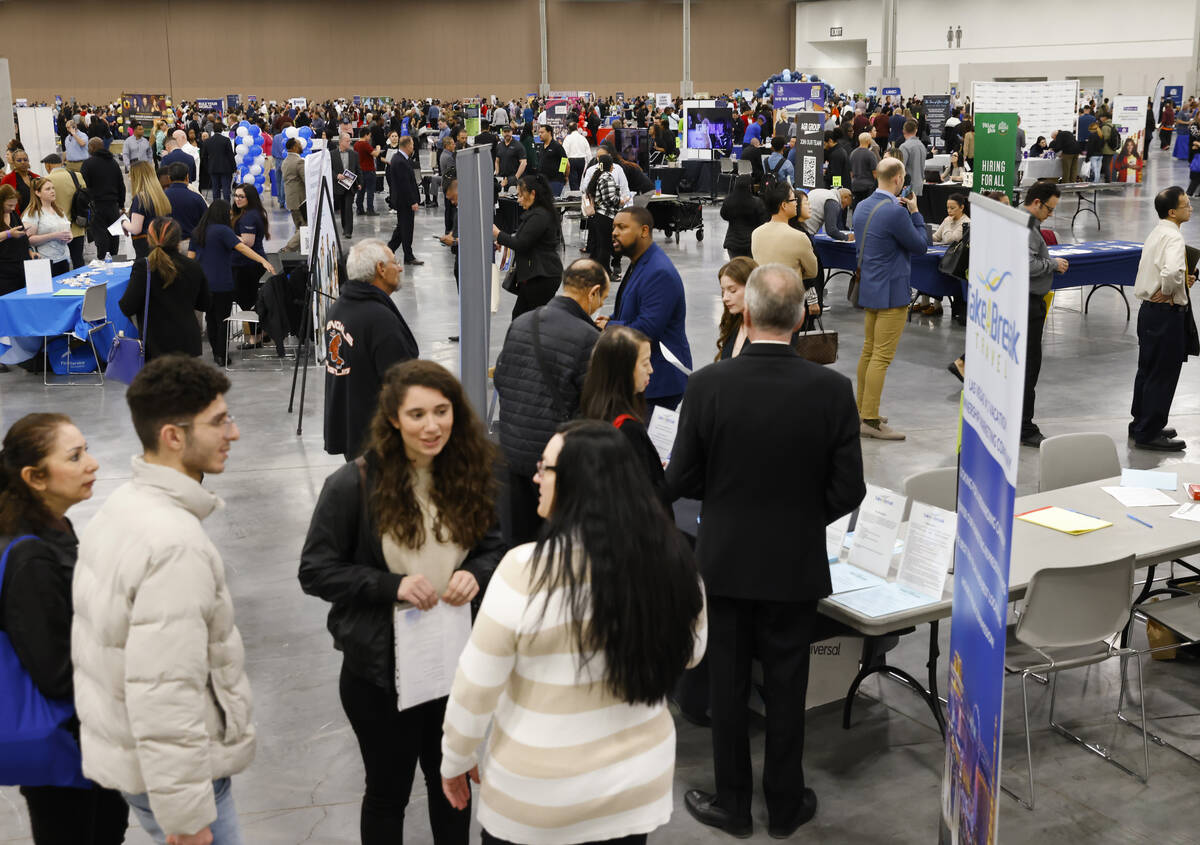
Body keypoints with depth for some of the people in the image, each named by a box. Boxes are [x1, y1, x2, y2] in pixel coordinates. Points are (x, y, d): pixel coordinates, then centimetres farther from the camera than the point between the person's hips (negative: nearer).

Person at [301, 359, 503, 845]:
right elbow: (315, 570, -13)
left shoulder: (470, 476, -5)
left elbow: (493, 547, 6)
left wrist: (475, 574, -16)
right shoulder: (354, 485, -16)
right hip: (381, 666, -3)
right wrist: (392, 586, -25)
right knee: (388, 790, 15)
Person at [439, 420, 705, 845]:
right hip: (639, 777, 4)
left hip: (537, 794, -3)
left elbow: (477, 685, -14)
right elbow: (691, 651, 5)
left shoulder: (526, 571, -24)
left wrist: (456, 760, 1)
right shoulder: (670, 559, -13)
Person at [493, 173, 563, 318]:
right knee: (518, 315, 13)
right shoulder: (538, 213, 16)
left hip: (542, 278, -11)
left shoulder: (539, 216, -18)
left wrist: (498, 234, -9)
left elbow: (521, 244, -20)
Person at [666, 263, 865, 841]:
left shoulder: (707, 385, -16)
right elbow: (848, 490, -8)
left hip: (725, 561, 0)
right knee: (786, 688, 15)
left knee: (727, 685, 15)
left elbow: (680, 481, -9)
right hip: (796, 566, 1)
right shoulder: (832, 390, -14)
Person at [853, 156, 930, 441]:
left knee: (868, 351, 17)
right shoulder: (895, 212, -21)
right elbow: (921, 246, -12)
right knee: (882, 357, -6)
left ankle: (862, 409, 25)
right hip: (891, 292, -9)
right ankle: (870, 420, -4)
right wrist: (914, 212, -2)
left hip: (869, 288, 9)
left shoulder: (862, 206, 6)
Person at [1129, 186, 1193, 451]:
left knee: (1147, 370, 18)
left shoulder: (1156, 233, 11)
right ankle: (1148, 433, 5)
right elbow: (1172, 271, -38)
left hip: (1149, 308, 10)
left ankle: (1141, 424, 29)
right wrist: (1169, 292, -18)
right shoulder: (1173, 236, -19)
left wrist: (1183, 280, 9)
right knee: (1163, 374, -2)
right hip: (1167, 313, -10)